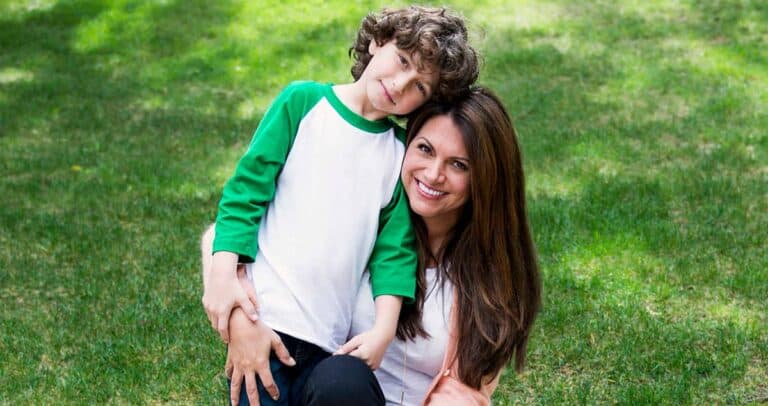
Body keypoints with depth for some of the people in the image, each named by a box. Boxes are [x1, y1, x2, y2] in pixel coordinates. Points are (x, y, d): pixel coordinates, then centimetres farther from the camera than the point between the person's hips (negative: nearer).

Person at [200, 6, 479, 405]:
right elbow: (246, 188, -2)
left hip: (329, 338, 3)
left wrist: (384, 329, -9)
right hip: (263, 318, -3)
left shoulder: (400, 154, 8)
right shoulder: (304, 102, 1)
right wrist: (223, 273, -12)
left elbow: (394, 245, 4)